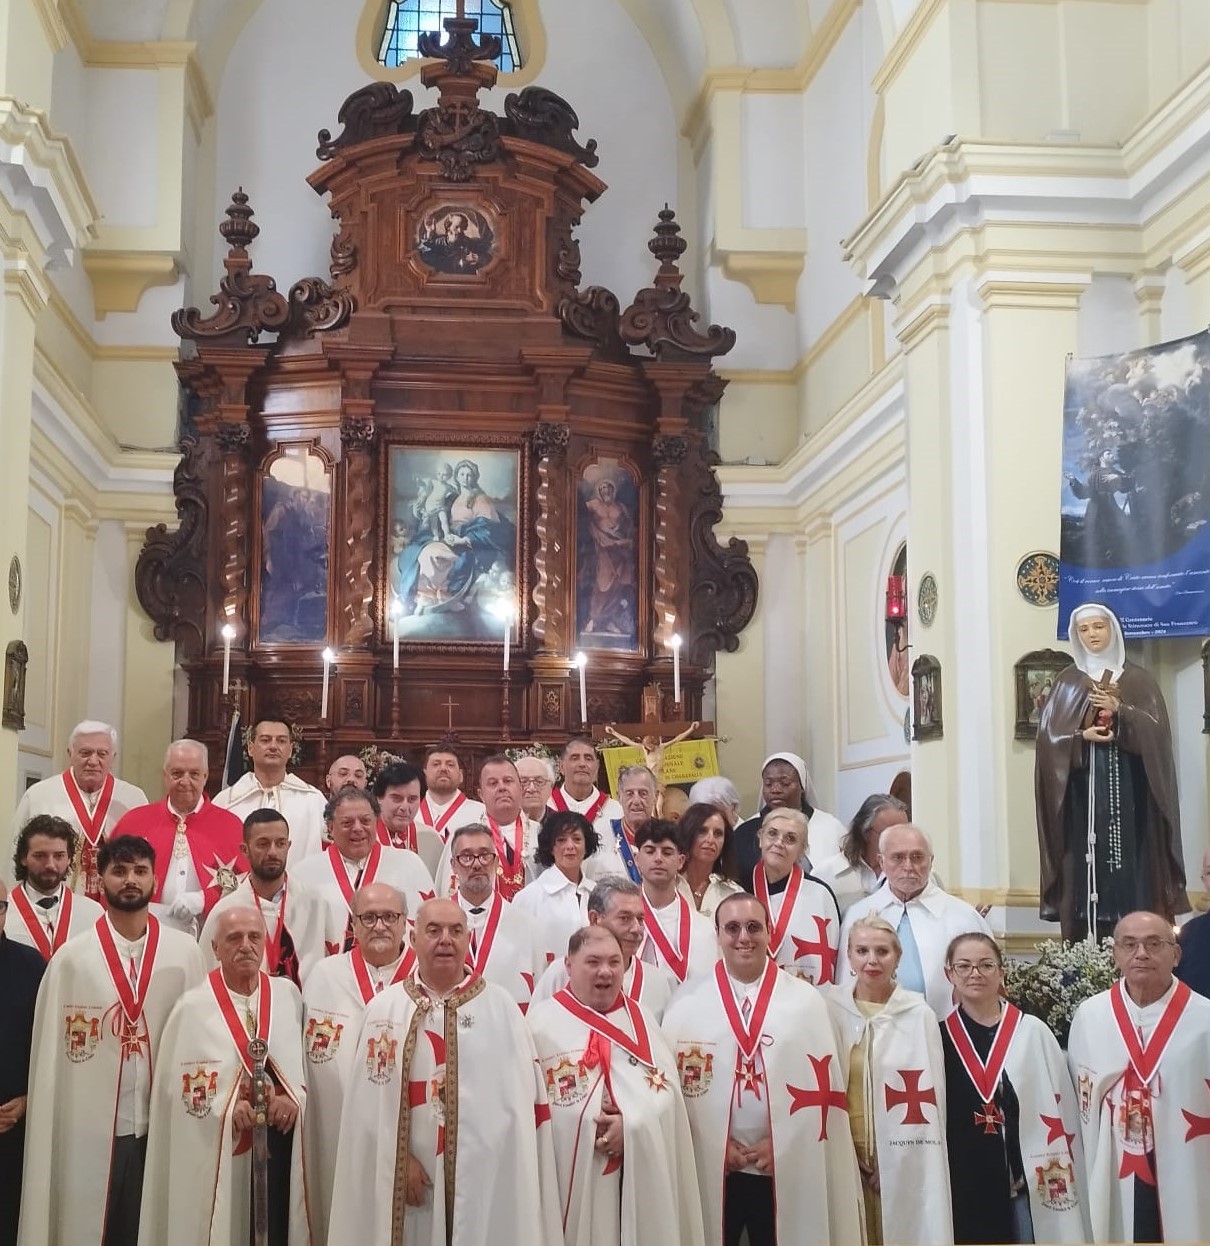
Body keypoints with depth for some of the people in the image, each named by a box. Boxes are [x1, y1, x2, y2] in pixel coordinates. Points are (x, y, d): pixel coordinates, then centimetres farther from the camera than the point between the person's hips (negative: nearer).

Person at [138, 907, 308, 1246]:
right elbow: (176, 1086, -6)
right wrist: (226, 1108, -19)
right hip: (215, 1153, -3)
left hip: (281, 1147, 3)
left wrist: (296, 1097, -12)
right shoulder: (193, 1007, -4)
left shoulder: (288, 994, 6)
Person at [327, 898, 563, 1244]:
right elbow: (372, 1100, -2)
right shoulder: (383, 1010, 3)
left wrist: (514, 1172, -5)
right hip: (410, 1175, 0)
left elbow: (520, 1099, 0)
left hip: (487, 1175, 0)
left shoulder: (501, 1009, 3)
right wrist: (399, 1159, -11)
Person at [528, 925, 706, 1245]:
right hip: (573, 1176, -3)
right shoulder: (544, 1020, -2)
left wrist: (632, 1125, -14)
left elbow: (667, 1087, 2)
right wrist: (589, 1121, -17)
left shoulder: (640, 1018, 11)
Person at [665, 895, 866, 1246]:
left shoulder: (806, 1001, 3)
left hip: (786, 1169, 0)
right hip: (709, 1167, 0)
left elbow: (821, 1084, 1)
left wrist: (781, 1142, -6)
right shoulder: (687, 1003, 2)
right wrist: (717, 1145, -7)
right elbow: (673, 1085, 0)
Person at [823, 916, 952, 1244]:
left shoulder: (918, 1014, -2)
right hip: (841, 1156, 0)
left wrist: (897, 1157, -4)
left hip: (902, 1160, 0)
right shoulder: (828, 1008, -1)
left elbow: (929, 1097, 0)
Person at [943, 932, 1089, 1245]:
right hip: (961, 1188, 1)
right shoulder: (939, 1037, 3)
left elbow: (1060, 1113, 1)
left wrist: (1061, 1180, -2)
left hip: (1026, 1183, -1)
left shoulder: (1033, 1032, -1)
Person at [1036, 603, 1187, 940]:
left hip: (1130, 784, 0)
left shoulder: (1137, 679, 9)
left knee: (1133, 860, -5)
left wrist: (1120, 711, -16)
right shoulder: (1068, 681, 10)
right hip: (1084, 787, 0)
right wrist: (1081, 737, -16)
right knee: (1089, 858, -4)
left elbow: (1157, 728, -2)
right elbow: (1049, 734, 1)